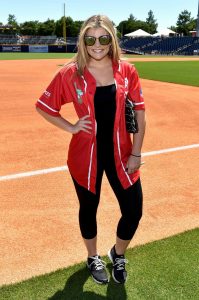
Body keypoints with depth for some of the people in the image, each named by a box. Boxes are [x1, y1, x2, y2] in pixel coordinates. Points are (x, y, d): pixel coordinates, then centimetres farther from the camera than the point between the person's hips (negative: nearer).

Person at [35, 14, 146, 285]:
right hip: (86, 154, -1)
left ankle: (118, 254, 37)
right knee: (89, 208, 16)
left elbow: (139, 111, 0)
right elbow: (43, 107, 1)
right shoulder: (71, 73, -8)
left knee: (134, 211, 4)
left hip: (120, 153, 2)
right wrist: (71, 127, -8)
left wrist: (136, 153, -3)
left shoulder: (126, 70, -3)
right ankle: (93, 258, 44)